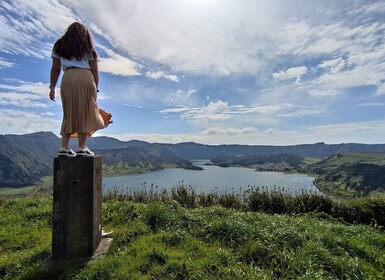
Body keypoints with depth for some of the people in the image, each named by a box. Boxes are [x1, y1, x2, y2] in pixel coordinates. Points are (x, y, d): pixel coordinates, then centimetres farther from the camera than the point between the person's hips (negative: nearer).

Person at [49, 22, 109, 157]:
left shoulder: (59, 46, 21)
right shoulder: (88, 49, 18)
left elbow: (55, 69, 13)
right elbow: (95, 71, 7)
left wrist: (52, 87, 13)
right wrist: (95, 88, 9)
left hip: (68, 79, 2)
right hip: (86, 78, -2)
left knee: (69, 114, 7)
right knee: (85, 114, -2)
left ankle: (64, 147, 1)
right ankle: (81, 148, -5)